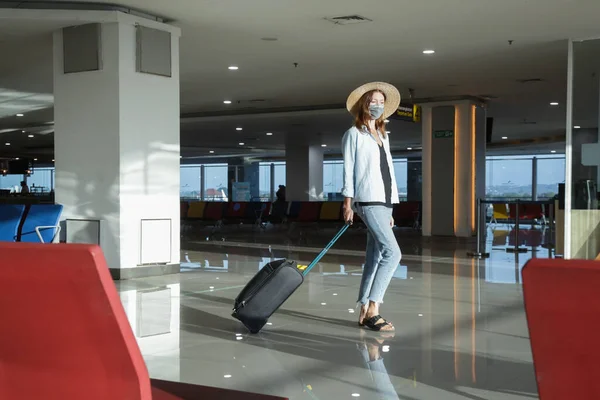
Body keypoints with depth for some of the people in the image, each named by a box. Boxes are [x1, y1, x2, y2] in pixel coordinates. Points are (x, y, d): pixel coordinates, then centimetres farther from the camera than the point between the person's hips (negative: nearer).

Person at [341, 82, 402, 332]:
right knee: (392, 252, -18)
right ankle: (373, 310, -16)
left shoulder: (383, 136, 21)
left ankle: (364, 312, 11)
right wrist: (348, 202, -10)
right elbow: (348, 170, -4)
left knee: (375, 257, 6)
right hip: (367, 199, -7)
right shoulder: (354, 134, 1)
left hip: (383, 201, 7)